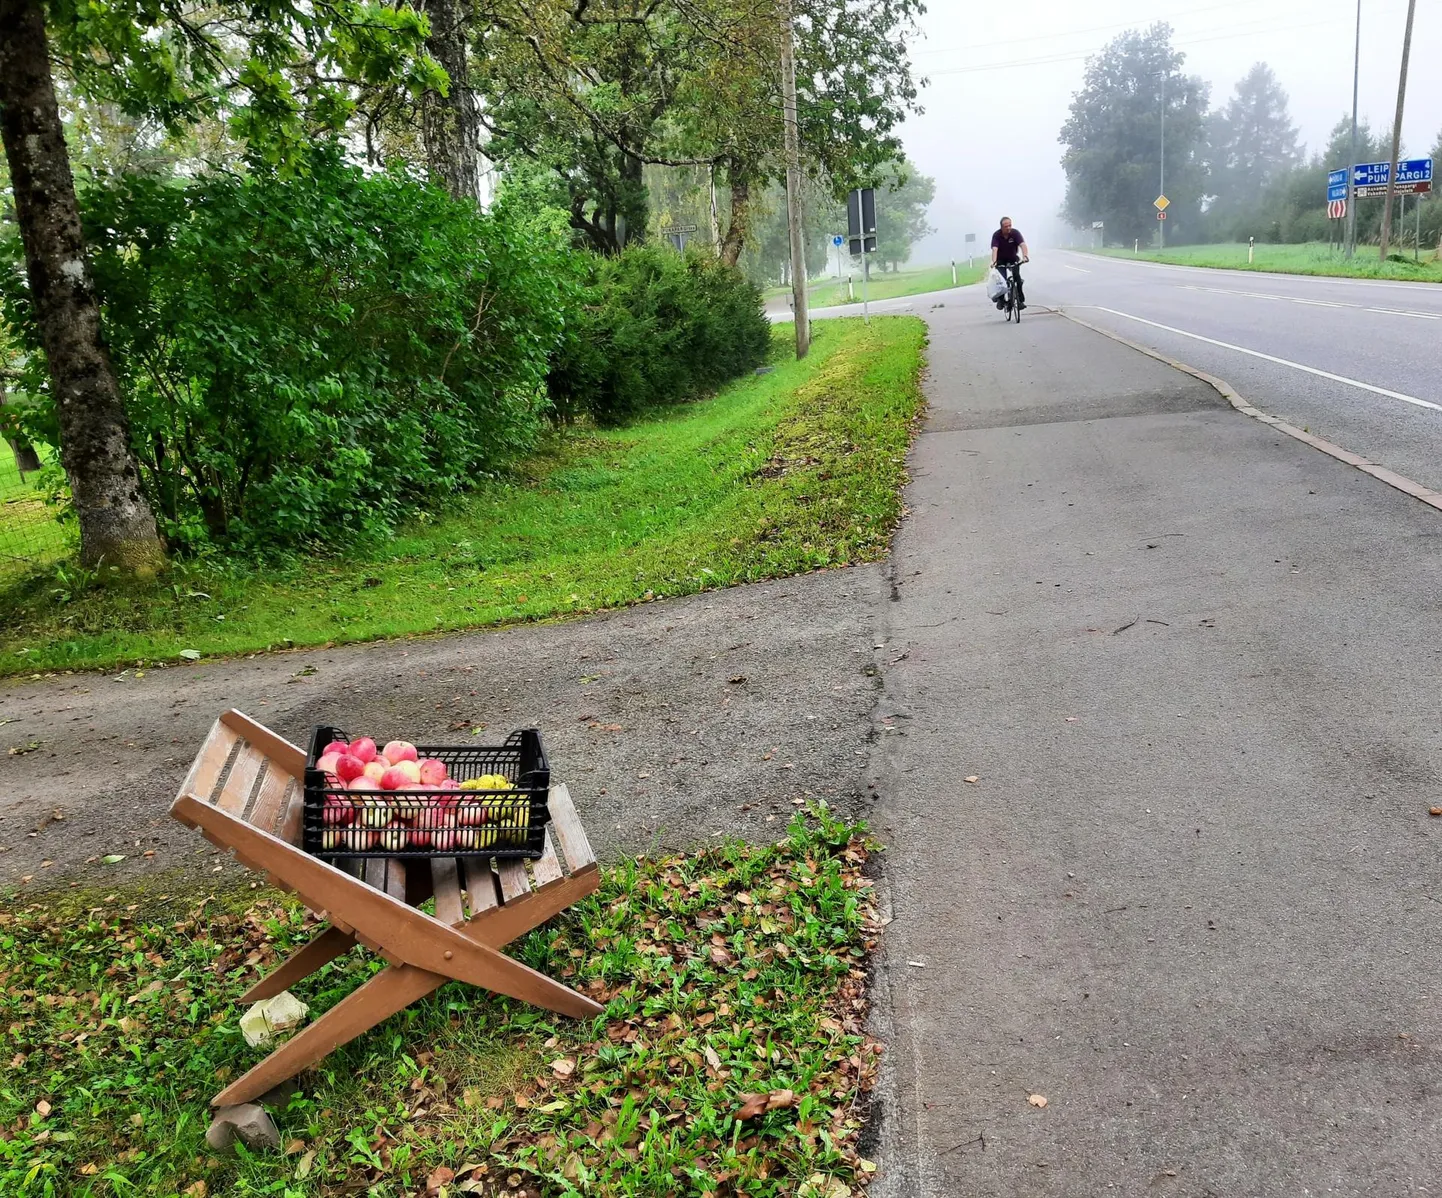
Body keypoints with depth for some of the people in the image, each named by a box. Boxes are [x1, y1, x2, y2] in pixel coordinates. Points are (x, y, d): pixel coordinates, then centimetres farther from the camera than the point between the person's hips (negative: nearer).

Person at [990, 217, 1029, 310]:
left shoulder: (1015, 232, -21)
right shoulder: (996, 235, -22)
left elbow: (1022, 245, -33)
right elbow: (994, 249, -34)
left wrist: (1025, 256, -52)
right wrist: (994, 261, -52)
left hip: (1013, 258, 0)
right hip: (1001, 259, 0)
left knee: (1017, 277, -15)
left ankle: (1021, 300, -8)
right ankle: (1000, 299, 0)